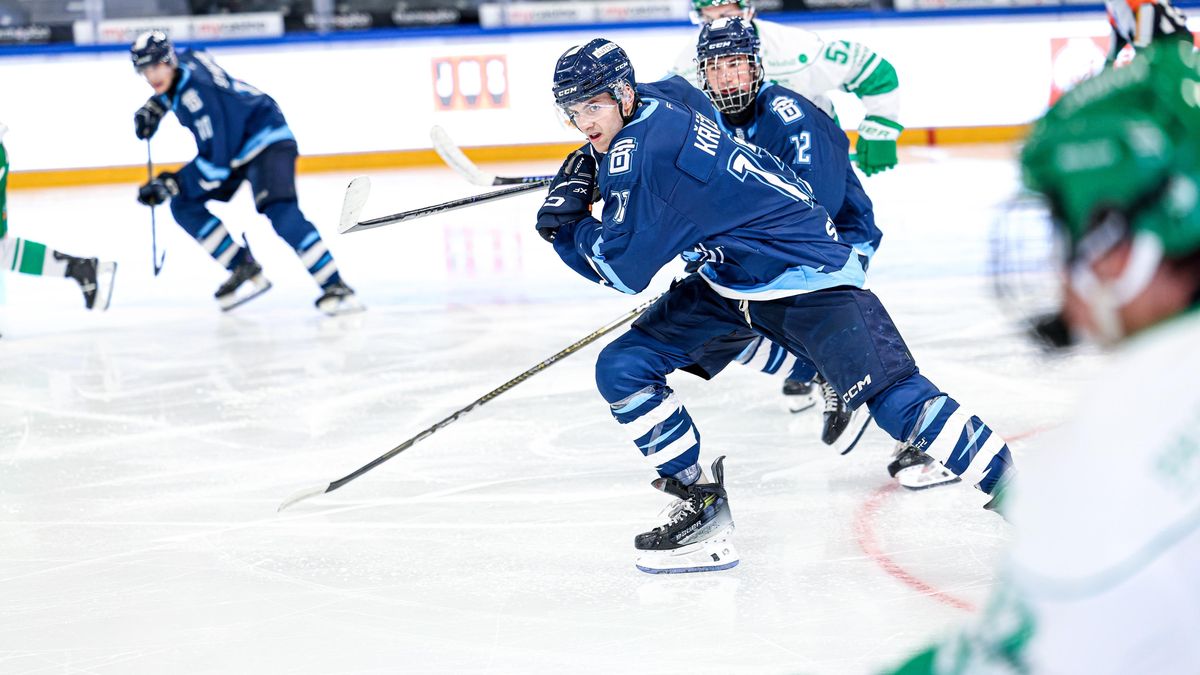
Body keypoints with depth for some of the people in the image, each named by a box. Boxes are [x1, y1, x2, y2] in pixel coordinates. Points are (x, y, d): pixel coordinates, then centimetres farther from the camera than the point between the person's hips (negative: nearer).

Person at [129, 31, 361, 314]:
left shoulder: (197, 93, -30)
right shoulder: (182, 60, -4)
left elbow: (217, 160, -30)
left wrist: (172, 183, -27)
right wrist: (153, 107, 11)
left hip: (267, 139, -11)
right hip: (233, 147, 11)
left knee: (279, 210, -32)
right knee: (183, 205, 0)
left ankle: (335, 288, -34)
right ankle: (245, 270, 3)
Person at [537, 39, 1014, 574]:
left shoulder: (646, 150, -23)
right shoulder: (650, 123, 5)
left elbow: (626, 271, -20)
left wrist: (567, 222, -7)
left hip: (808, 279, -10)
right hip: (728, 281, 10)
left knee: (895, 399, -21)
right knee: (621, 369, 1)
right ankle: (702, 507, 8)